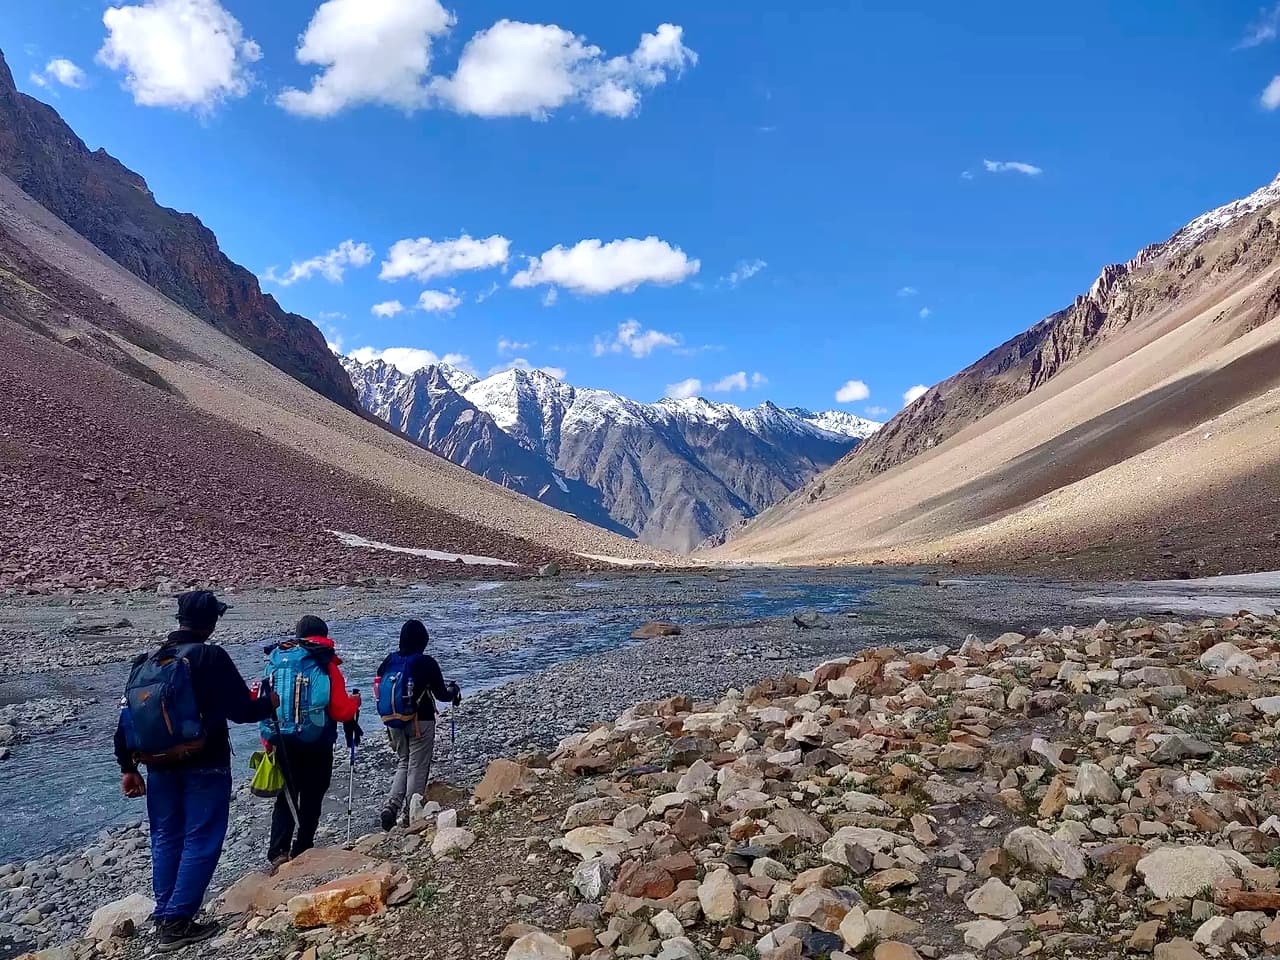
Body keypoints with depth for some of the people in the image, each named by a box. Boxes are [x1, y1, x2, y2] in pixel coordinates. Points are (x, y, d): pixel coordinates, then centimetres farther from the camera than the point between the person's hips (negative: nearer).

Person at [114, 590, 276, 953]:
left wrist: (127, 767, 16)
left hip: (160, 766, 6)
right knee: (201, 841, 2)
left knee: (166, 839, 17)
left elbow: (126, 716, 9)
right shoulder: (211, 657, -13)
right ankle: (178, 922, 1)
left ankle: (165, 919, 24)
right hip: (204, 766, -6)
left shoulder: (146, 661, 6)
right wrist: (267, 702, 7)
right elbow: (241, 710, -14)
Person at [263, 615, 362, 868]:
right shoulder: (327, 665, -10)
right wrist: (355, 701, 8)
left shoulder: (277, 660, 2)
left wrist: (270, 739, 11)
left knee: (286, 797, 14)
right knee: (311, 799, 11)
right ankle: (302, 851, 14)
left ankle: (278, 851, 3)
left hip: (282, 742, 3)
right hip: (316, 746, -3)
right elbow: (341, 711, -13)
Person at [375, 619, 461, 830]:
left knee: (403, 763, 19)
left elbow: (380, 690, 9)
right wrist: (454, 691, 14)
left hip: (393, 722, 5)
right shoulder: (426, 663, -14)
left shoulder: (389, 662, 0)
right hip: (420, 722, -5)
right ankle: (410, 814, 9)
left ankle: (392, 805, 2)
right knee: (418, 767, 6)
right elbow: (441, 694, -7)